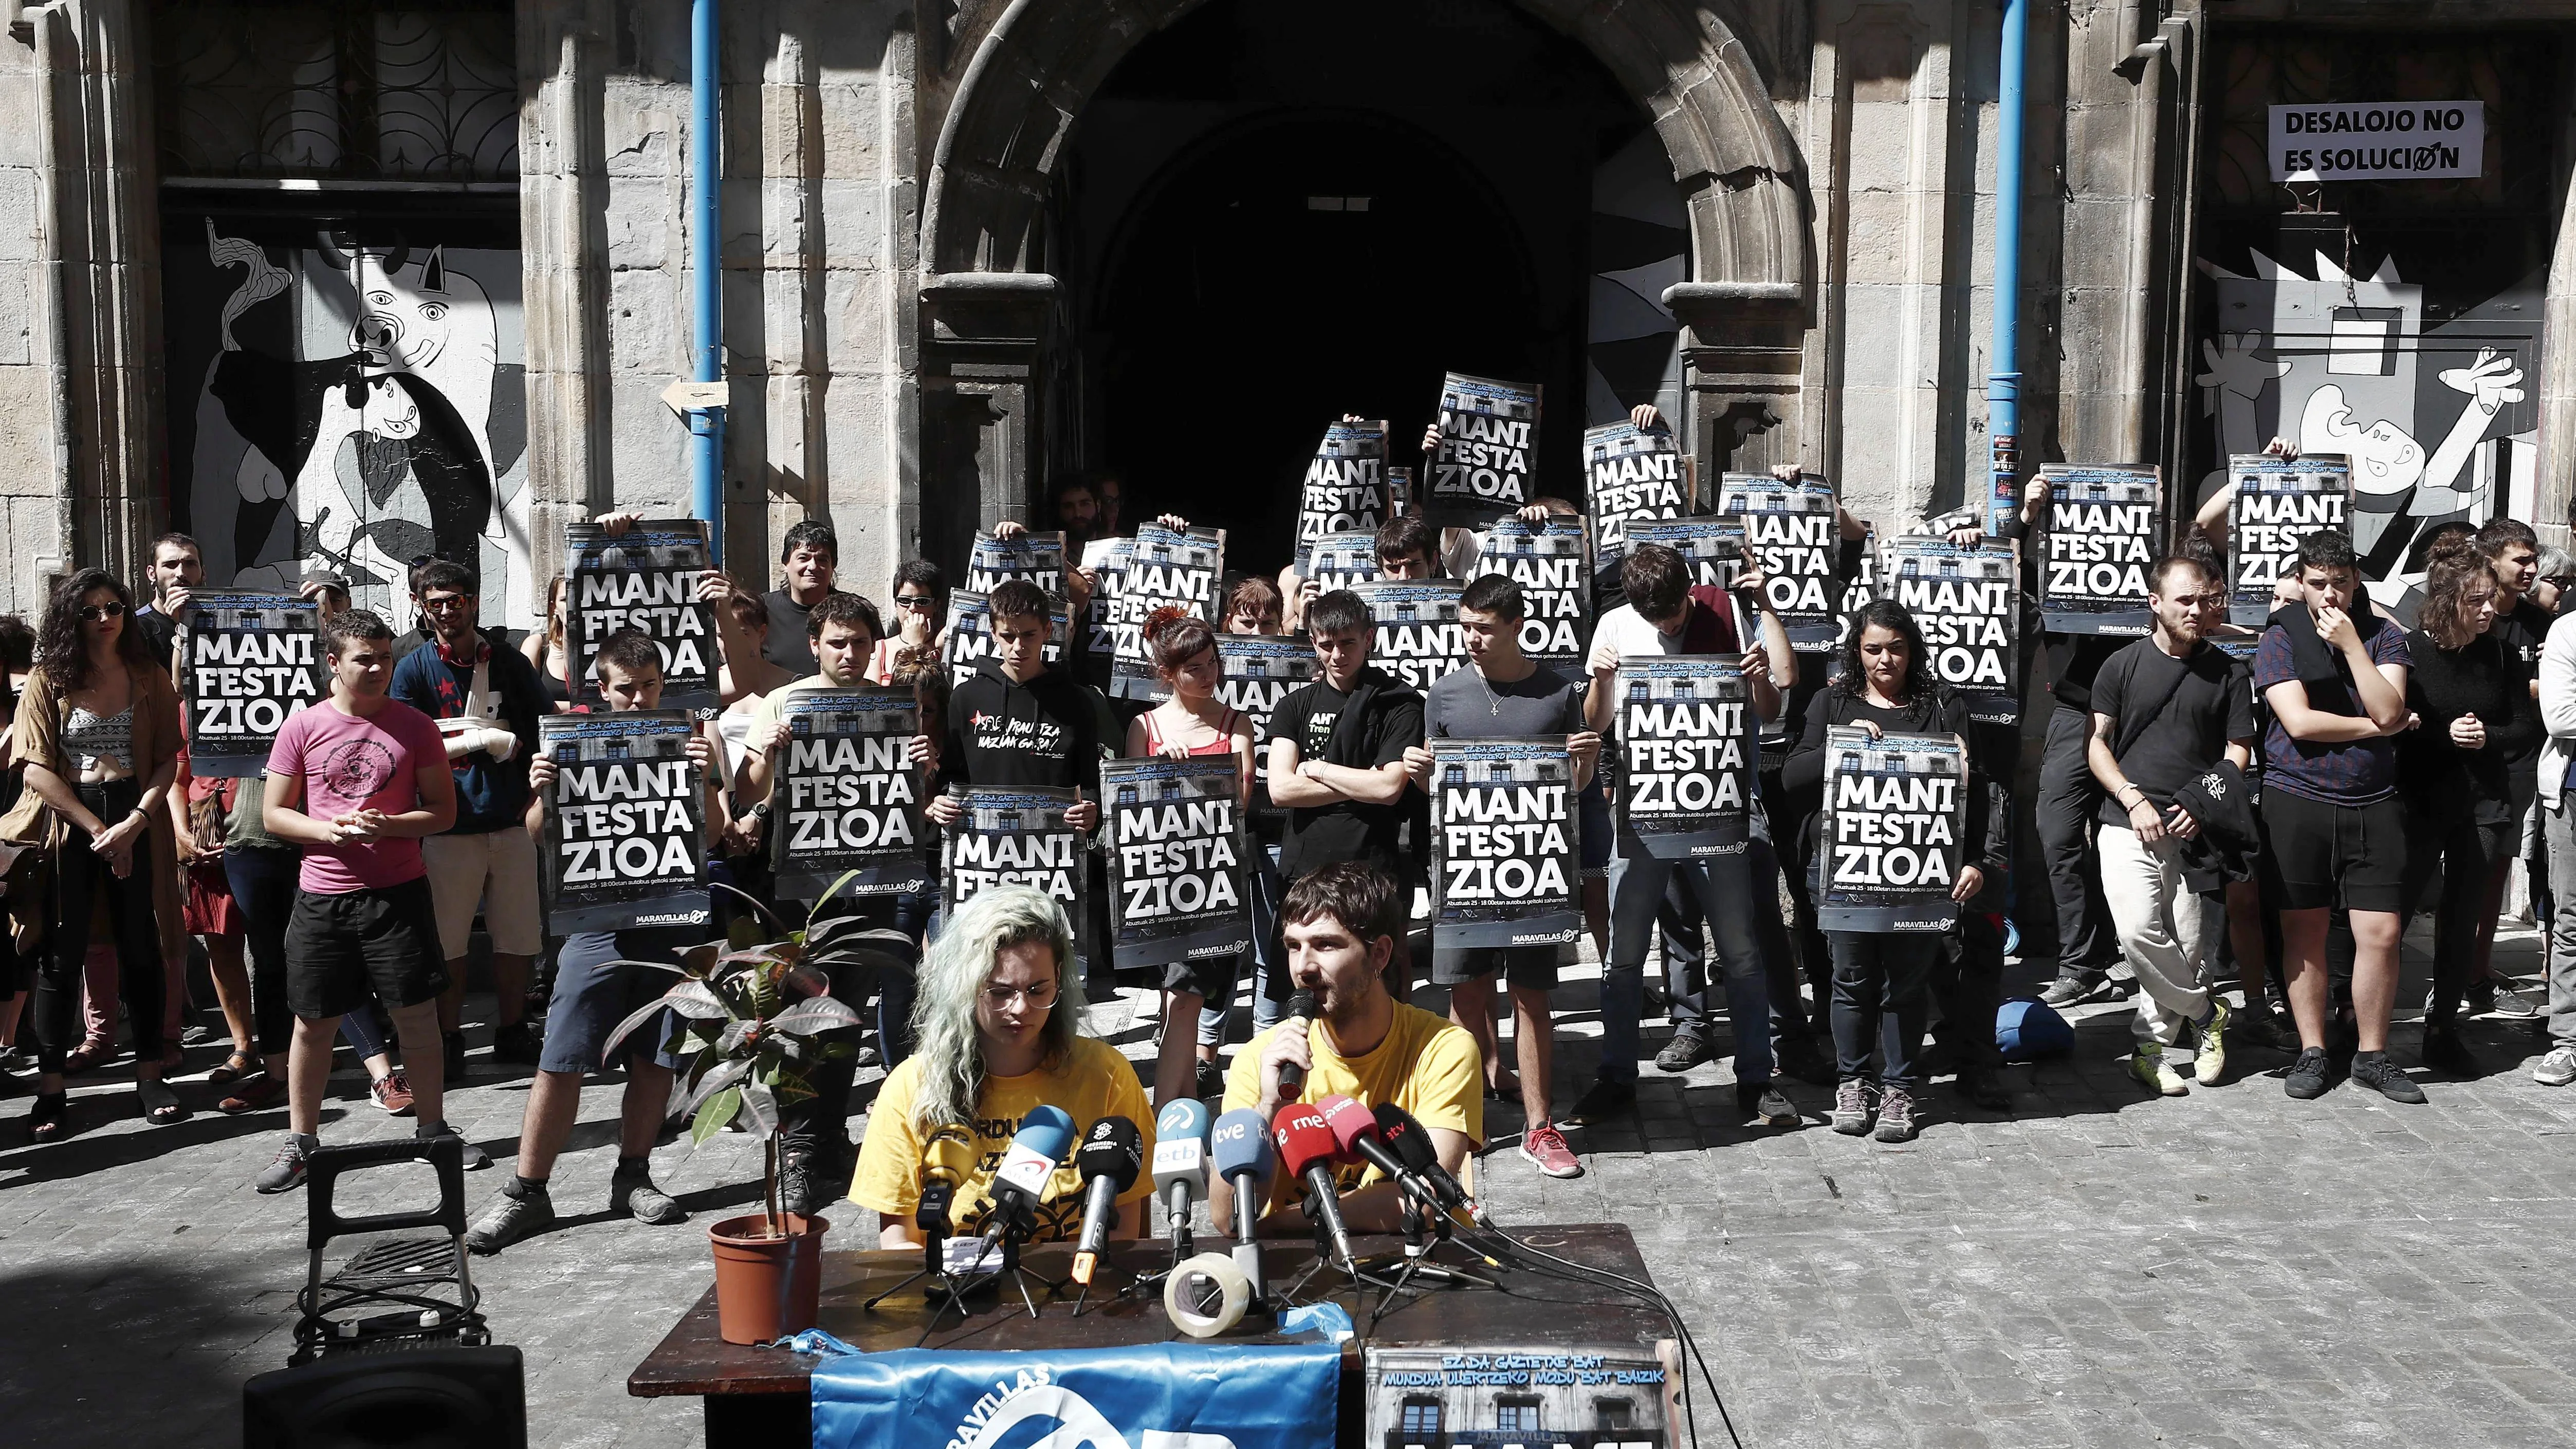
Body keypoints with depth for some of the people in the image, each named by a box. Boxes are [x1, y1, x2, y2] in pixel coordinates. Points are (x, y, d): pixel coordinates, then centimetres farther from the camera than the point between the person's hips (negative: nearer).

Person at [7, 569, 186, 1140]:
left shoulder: (150, 676, 5)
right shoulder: (49, 679, 0)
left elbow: (168, 759, 2)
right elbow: (38, 770, -5)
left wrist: (135, 821, -12)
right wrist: (97, 830, -11)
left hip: (136, 820, 1)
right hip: (66, 824, -1)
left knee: (141, 947, 5)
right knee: (62, 954, 2)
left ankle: (150, 1076, 13)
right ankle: (50, 1089, 9)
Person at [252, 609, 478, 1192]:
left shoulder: (414, 725, 2)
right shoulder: (304, 727, 1)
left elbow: (444, 810, 3)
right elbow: (274, 815, 5)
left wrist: (390, 826, -15)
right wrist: (328, 830, -14)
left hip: (399, 892, 0)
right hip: (323, 897, 0)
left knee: (418, 1013, 3)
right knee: (313, 1023, 7)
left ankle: (433, 1129, 18)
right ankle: (300, 1141, 22)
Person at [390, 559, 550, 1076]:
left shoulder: (512, 664, 9)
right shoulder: (414, 670, 3)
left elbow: (546, 733, 14)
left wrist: (536, 797, 2)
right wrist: (483, 741, -11)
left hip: (511, 824, 2)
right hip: (450, 826, -2)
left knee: (517, 937, 7)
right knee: (448, 941, 2)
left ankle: (512, 1034, 22)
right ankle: (449, 1042, 14)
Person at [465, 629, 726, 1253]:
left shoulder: (687, 741, 5)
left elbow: (714, 837, 1)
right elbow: (540, 837, 7)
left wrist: (707, 780, -16)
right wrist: (541, 792, -13)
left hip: (671, 921, 1)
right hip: (598, 925, -1)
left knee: (655, 1061, 8)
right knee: (561, 1061, -2)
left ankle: (632, 1178, 23)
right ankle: (526, 1193, 8)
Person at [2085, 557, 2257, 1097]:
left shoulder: (2228, 674, 9)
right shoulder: (2122, 666, 7)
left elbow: (2239, 752, 8)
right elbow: (2097, 744, 6)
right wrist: (2134, 799, -8)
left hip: (2196, 830, 1)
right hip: (2129, 824, -1)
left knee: (2192, 947, -1)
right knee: (2138, 931, -18)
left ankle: (2150, 1047, 14)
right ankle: (2206, 1012, 5)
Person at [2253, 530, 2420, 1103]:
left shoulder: (2383, 636, 6)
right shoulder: (2281, 637, 0)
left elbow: (2388, 711, -9)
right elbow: (2299, 721, -11)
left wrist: (2351, 644, -12)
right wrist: (2377, 726, -4)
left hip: (2373, 804, 2)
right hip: (2298, 802, -2)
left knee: (2381, 933, -2)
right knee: (2304, 932, 4)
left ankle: (2372, 1055, 13)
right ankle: (2312, 1051, 16)